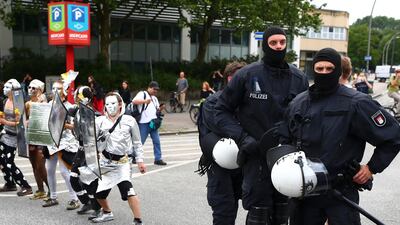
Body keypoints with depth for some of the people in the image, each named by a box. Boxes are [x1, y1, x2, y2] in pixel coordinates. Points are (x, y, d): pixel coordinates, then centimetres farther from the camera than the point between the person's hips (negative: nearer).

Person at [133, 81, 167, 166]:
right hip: (144, 123, -6)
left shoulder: (154, 98, 23)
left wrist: (159, 109, 4)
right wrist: (145, 101, -33)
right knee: (140, 141, 0)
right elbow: (134, 101, -18)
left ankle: (158, 159, 7)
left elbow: (157, 109, 28)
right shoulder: (142, 94, -1)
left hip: (153, 123, 6)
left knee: (157, 141, 2)